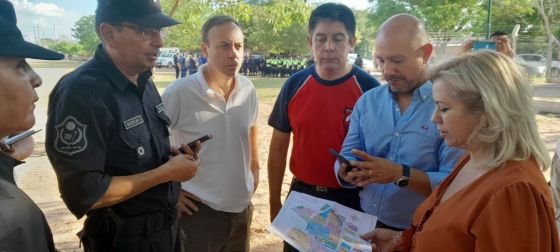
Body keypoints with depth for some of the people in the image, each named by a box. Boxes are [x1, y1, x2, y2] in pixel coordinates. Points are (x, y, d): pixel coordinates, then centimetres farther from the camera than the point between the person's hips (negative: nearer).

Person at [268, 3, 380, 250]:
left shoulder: (369, 89, -12)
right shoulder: (294, 85, -4)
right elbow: (278, 147, 3)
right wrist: (274, 202, 5)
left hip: (351, 199, -2)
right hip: (301, 194, 3)